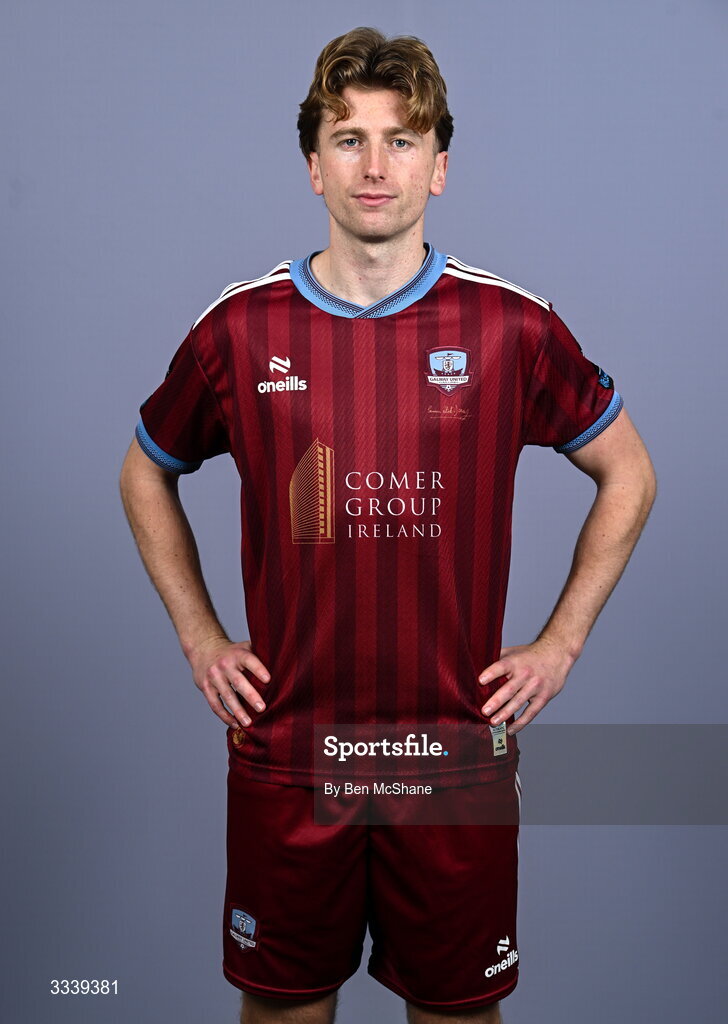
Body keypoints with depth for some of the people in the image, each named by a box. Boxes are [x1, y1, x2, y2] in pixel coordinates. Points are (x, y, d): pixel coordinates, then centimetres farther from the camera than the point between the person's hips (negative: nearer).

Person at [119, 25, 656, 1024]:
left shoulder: (513, 326, -5)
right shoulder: (240, 326, -3)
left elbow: (628, 472, 8)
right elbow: (147, 473, 13)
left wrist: (559, 644, 2)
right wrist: (200, 638, 5)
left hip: (459, 751, 0)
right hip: (284, 750, 1)